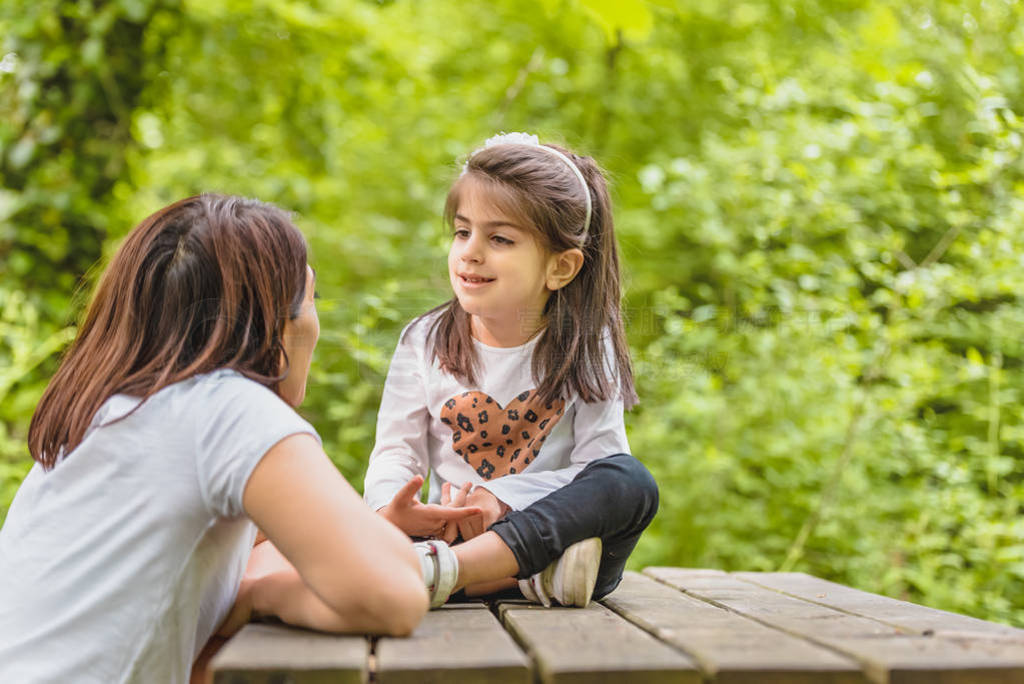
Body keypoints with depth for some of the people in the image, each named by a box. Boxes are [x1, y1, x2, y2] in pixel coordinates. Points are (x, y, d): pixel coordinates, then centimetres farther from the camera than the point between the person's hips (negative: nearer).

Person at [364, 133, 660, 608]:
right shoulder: (424, 342, 3)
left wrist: (501, 497, -26)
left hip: (555, 526, -1)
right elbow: (395, 453, -3)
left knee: (632, 481, -32)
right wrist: (390, 508, -28)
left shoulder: (586, 348, -2)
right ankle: (528, 574, -32)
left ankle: (442, 568, -42)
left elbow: (601, 467, -12)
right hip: (452, 531, 1)